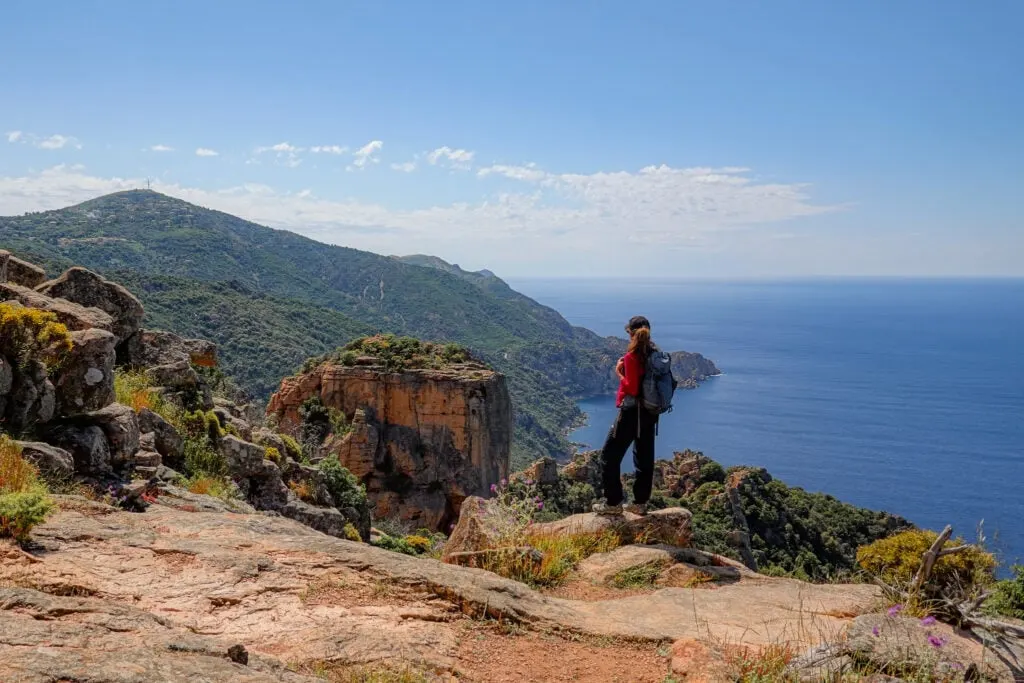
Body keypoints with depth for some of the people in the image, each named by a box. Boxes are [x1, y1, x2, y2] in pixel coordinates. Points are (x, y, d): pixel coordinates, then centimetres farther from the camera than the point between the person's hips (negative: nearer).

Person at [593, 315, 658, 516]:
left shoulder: (632, 356, -16)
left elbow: (632, 388, -18)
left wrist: (619, 373, -4)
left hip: (632, 411, -8)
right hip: (650, 411, 8)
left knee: (610, 455, 3)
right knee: (645, 457, 13)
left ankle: (613, 503, 5)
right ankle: (640, 503, 20)